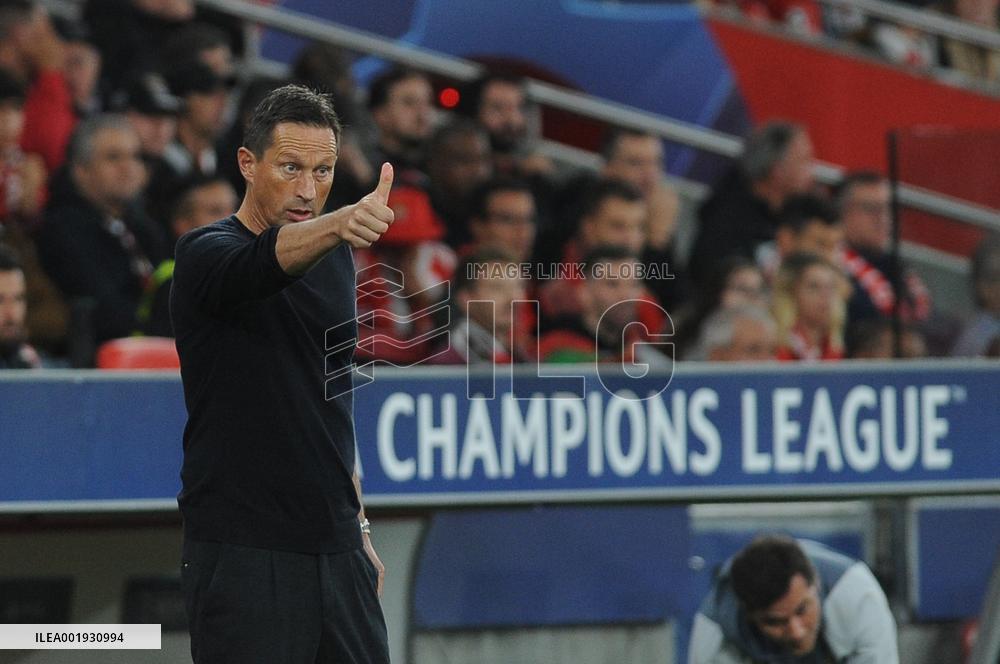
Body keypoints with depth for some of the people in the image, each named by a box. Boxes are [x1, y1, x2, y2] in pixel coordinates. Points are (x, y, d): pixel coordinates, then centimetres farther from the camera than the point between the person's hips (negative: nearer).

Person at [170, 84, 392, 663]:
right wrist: (339, 224, -53)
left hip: (336, 549, 7)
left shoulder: (336, 260, 14)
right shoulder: (207, 255, -9)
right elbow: (269, 259, -34)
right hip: (242, 554, -7)